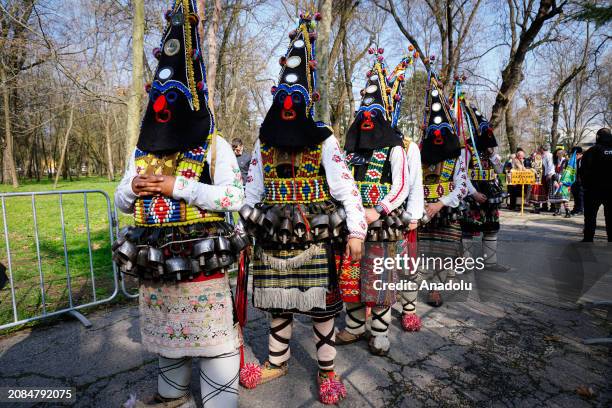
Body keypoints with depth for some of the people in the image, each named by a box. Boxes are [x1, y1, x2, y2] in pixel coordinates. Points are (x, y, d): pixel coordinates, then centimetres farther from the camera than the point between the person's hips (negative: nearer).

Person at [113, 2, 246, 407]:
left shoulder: (215, 145, -7)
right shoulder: (143, 150, 12)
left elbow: (234, 197, -16)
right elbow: (122, 202, 16)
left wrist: (179, 186, -22)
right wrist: (132, 188, -8)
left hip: (201, 263, -6)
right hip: (156, 263, 7)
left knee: (214, 340, -1)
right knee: (168, 333, 22)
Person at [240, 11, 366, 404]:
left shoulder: (324, 141, -3)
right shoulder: (265, 143, 10)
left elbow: (346, 188, -8)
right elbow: (252, 189, 14)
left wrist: (356, 231, -14)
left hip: (315, 240, -4)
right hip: (274, 240, 4)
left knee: (320, 306, 7)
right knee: (279, 305, 16)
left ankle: (327, 372, 27)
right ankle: (277, 362, 37)